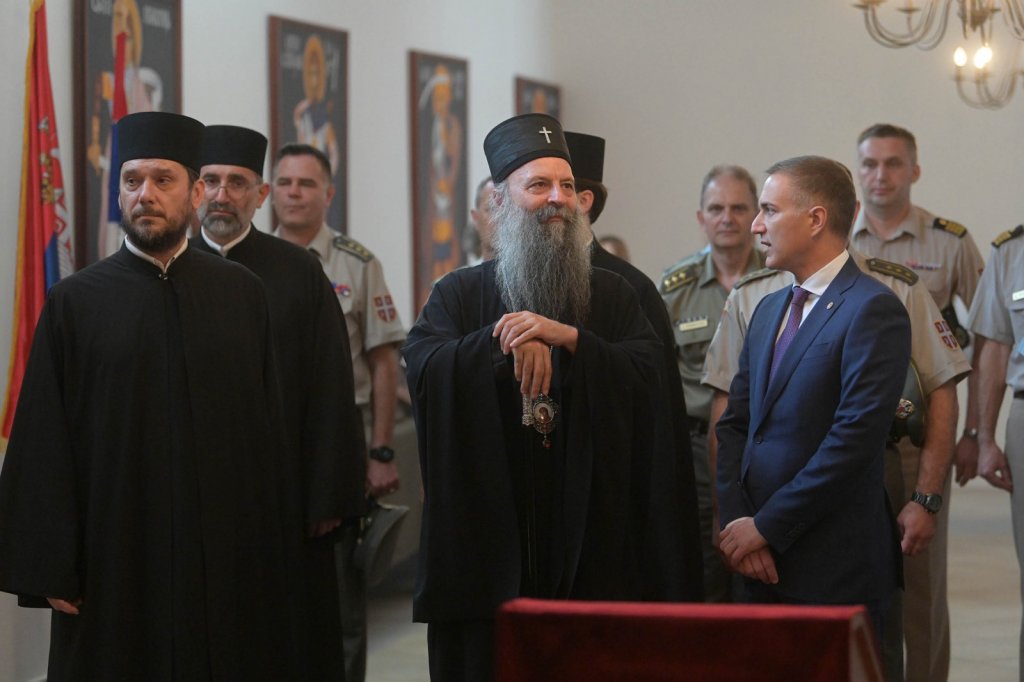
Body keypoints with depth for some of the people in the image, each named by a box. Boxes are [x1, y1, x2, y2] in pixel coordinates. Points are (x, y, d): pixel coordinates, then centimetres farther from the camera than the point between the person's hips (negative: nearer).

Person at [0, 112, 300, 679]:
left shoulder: (241, 294, 6)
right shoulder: (74, 303, 1)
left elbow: (267, 430, 6)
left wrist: (270, 544, 2)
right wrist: (51, 569, -7)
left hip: (230, 560, 2)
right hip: (116, 563, -1)